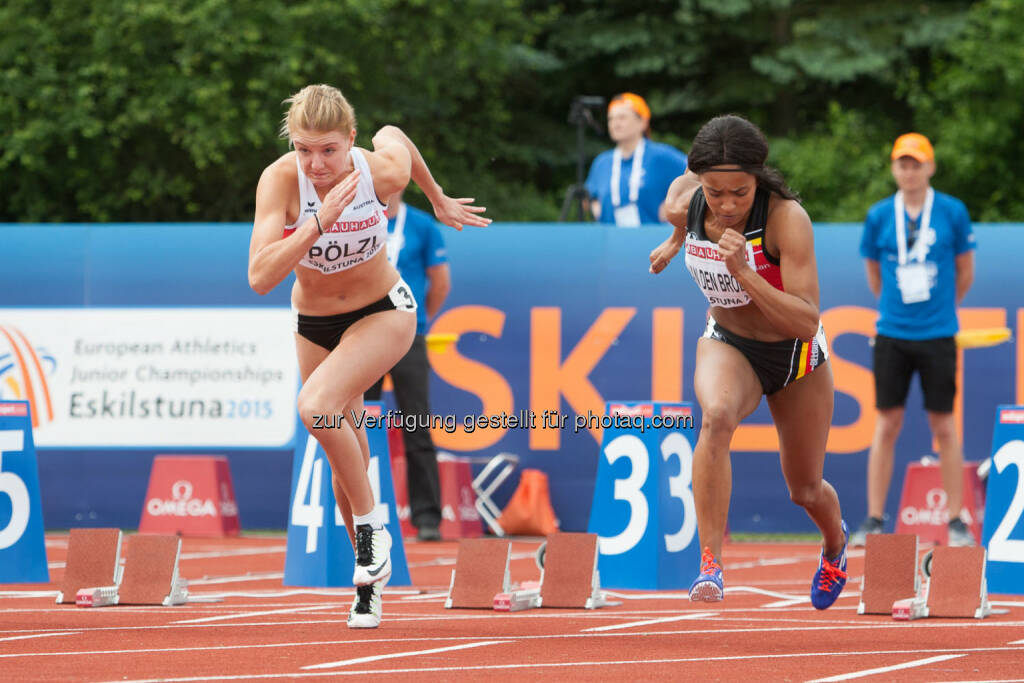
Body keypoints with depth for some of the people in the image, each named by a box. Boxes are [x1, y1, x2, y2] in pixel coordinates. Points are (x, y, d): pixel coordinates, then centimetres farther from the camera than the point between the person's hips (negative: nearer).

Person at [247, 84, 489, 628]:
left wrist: (438, 200, 15)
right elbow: (260, 277, -36)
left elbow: (393, 135, 2)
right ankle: (370, 576, 33)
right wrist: (319, 221, -44)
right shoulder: (280, 180, -27)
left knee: (316, 405, -30)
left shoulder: (385, 170, -25)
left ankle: (371, 525, -11)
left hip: (383, 313, -2)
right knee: (345, 456, 11)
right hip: (314, 323, 2)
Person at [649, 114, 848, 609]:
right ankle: (709, 563, -34)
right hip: (727, 344, 2)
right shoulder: (686, 193, -17)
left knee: (805, 490, 14)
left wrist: (744, 272, -44)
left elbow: (806, 322, -36)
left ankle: (835, 542, 52)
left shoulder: (787, 218, -31)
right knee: (717, 415, -35)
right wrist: (675, 240, 4)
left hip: (795, 356, -2)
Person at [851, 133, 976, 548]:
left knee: (943, 425, 2)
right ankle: (874, 520, 6)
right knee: (887, 424, 2)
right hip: (892, 334, 1)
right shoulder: (879, 216, 2)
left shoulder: (953, 212, -2)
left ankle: (955, 520, 9)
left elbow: (965, 271, 9)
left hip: (938, 335, -1)